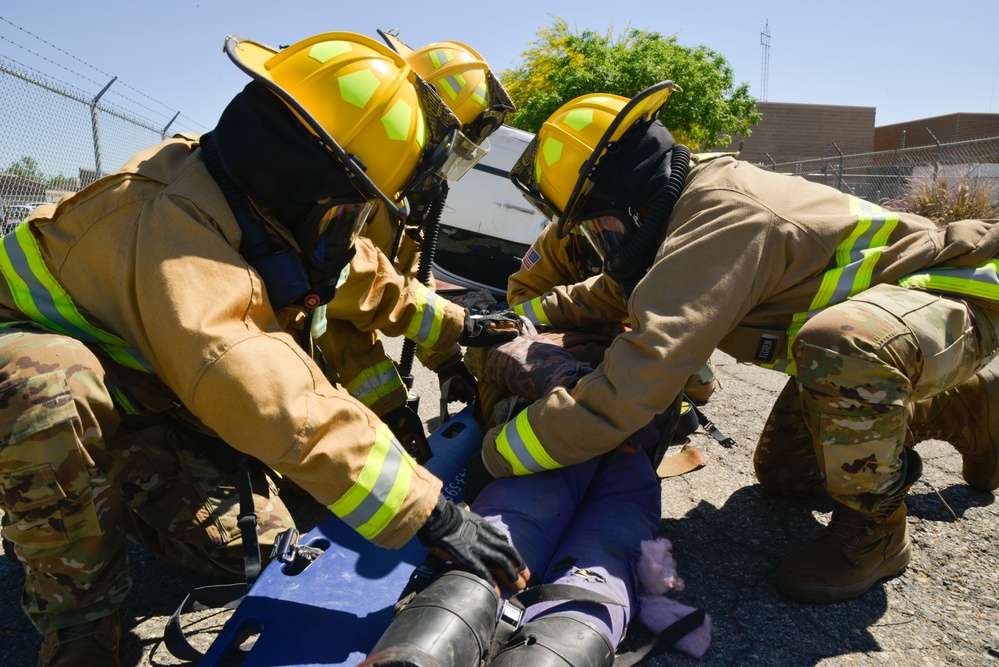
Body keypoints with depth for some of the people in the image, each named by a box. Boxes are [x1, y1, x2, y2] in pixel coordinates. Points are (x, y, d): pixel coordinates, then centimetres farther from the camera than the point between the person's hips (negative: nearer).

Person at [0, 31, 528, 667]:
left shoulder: (266, 209, -8)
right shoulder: (173, 222, -36)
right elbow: (270, 398, -49)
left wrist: (453, 327, 11)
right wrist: (427, 512, -48)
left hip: (133, 395, 7)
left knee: (247, 544, -7)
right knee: (52, 391, -42)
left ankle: (111, 494, 21)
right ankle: (78, 611, -17)